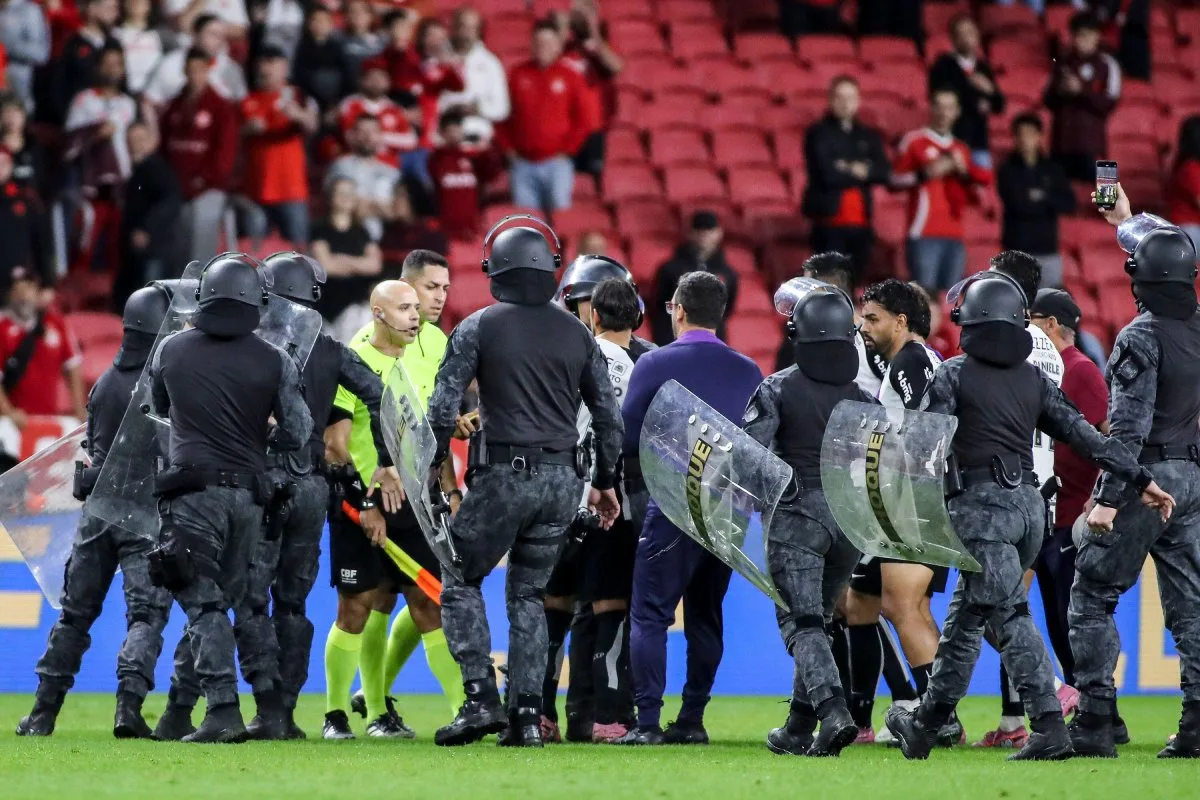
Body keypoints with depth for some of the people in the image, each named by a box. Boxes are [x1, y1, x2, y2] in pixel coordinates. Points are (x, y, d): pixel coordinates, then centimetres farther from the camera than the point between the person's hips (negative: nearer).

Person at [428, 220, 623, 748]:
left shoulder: (479, 328, -2)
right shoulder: (576, 334, 10)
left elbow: (443, 408, -8)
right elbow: (608, 417, 12)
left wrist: (434, 466, 3)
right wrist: (604, 481, 22)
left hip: (504, 473, -4)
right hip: (562, 478, 4)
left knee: (461, 581, 10)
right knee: (529, 595, 13)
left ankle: (481, 699, -4)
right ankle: (526, 714, 5)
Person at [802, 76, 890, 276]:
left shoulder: (869, 136, 14)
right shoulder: (818, 134, -1)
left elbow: (884, 173, -1)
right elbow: (826, 175, -14)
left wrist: (847, 170, -13)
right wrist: (857, 173, -3)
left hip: (861, 222, 5)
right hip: (830, 224, -5)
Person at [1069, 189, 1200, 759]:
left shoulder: (1140, 337, -16)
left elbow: (1129, 426, -22)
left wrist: (1108, 497, -21)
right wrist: (1127, 222, 40)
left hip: (1144, 476, -7)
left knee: (1091, 598, 1)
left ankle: (1095, 723, -4)